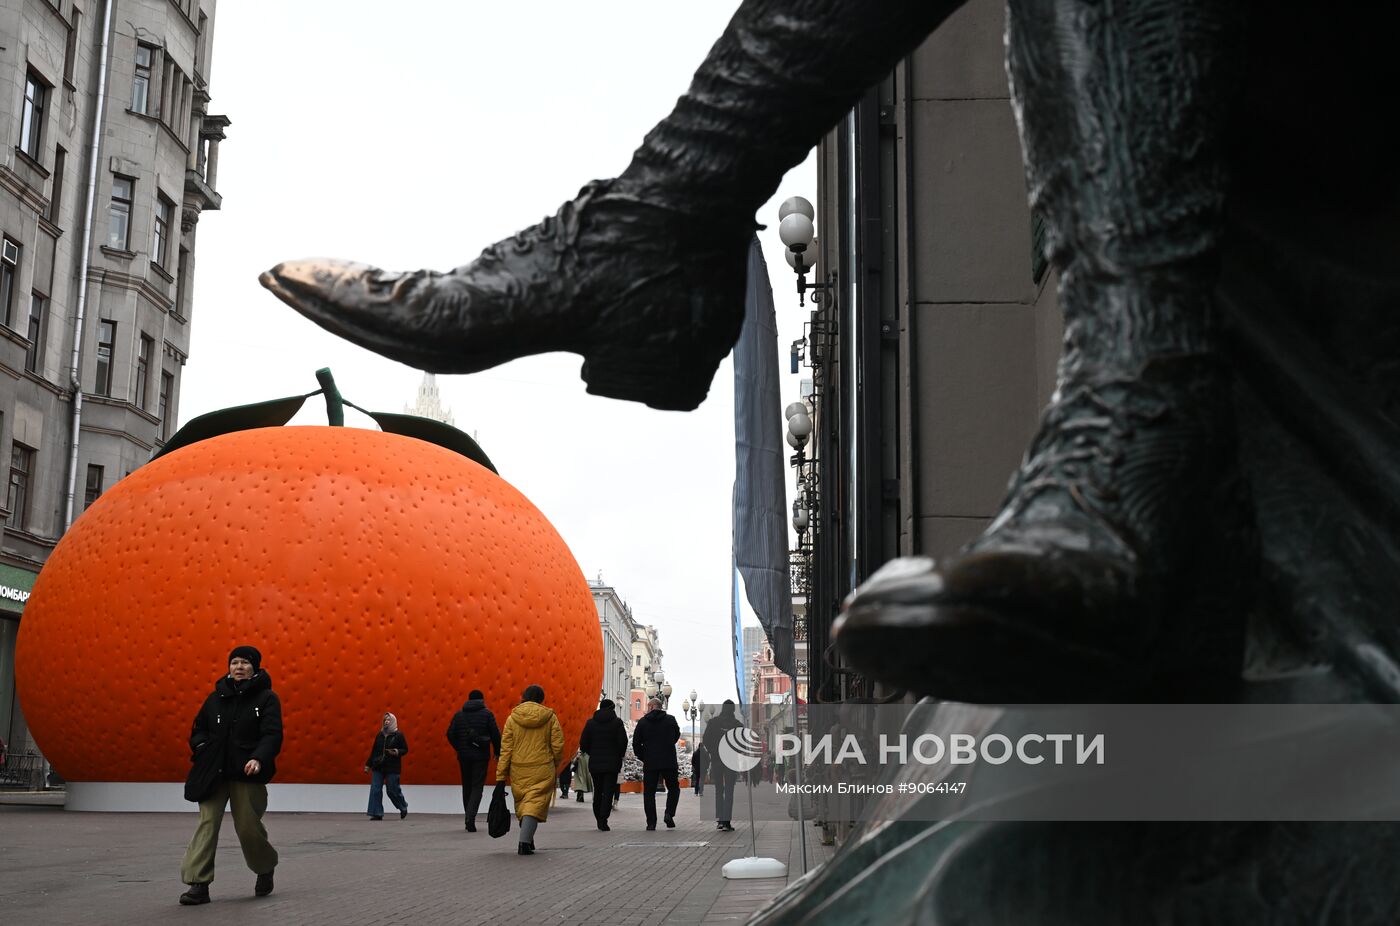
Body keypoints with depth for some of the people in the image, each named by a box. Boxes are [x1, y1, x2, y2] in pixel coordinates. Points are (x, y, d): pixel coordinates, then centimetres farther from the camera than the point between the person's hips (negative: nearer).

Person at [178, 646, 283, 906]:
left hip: (247, 776, -3)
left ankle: (265, 869, 31)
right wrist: (201, 746, -5)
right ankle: (199, 884, -10)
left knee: (248, 826, 2)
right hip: (214, 773, 3)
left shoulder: (266, 698, -3)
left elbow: (272, 734, -14)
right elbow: (199, 728, 18)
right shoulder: (217, 697, 10)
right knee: (207, 823, -9)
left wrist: (259, 759, -31)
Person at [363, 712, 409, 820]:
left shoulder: (398, 735, -2)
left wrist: (397, 752, -20)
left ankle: (403, 808, 25)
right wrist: (368, 764, 14)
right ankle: (377, 813, -2)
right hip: (378, 767, 5)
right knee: (375, 790, -5)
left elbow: (405, 749, 0)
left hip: (392, 768, -5)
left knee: (393, 790, 0)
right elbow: (374, 751, 16)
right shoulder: (379, 735, 11)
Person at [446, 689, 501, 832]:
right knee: (477, 787, -2)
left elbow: (450, 734, 2)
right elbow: (495, 735, -6)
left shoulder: (459, 714, 6)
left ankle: (469, 818, 18)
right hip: (481, 756, -3)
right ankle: (470, 817, -21)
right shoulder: (487, 714, -2)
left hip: (464, 756, 3)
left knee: (467, 787, 15)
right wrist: (497, 752, 8)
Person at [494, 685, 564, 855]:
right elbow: (558, 745, 0)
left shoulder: (512, 718, 1)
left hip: (518, 770, 2)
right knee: (535, 804, -3)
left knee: (521, 804, 17)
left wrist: (501, 775, 1)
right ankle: (525, 842, -18)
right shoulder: (550, 717, -1)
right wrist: (556, 765, 19)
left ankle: (527, 840, 25)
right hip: (542, 770, -2)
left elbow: (505, 748, -1)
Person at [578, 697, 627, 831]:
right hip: (612, 763, -3)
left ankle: (599, 819, 19)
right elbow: (623, 742, -7)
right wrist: (619, 756, 9)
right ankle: (603, 821, -13)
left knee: (597, 791, 15)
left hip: (594, 763, 3)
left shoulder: (591, 722, 4)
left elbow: (583, 743, 1)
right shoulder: (617, 722, -3)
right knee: (608, 792, -2)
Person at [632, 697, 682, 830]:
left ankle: (651, 823, 1)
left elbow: (636, 743, 1)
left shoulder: (642, 722, 0)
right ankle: (669, 814, -3)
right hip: (669, 762, 0)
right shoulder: (671, 720, 3)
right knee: (673, 788, 17)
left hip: (650, 763, 0)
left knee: (649, 792, 7)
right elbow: (677, 736, 17)